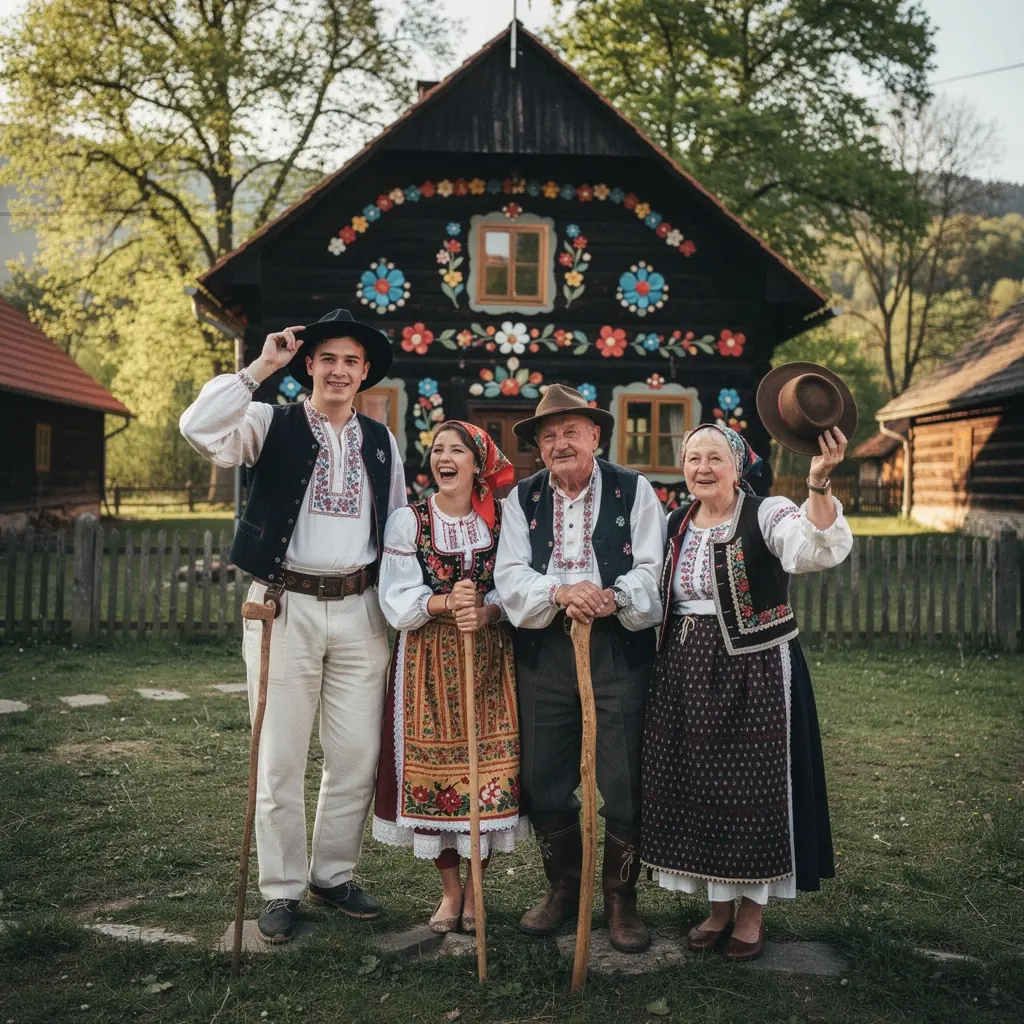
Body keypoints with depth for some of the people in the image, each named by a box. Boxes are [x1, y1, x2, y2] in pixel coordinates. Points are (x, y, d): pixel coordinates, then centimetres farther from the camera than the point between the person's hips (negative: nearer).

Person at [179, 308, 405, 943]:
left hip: (360, 610, 4)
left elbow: (399, 526, 17)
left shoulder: (380, 441, 13)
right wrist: (261, 367, -15)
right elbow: (199, 428, -19)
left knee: (358, 756, 7)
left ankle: (335, 874, 26)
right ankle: (282, 890, 18)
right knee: (281, 759, 4)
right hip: (286, 605, -3)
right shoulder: (272, 425, 0)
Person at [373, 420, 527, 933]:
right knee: (432, 766, 1)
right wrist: (444, 603, -22)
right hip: (427, 662, 0)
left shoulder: (501, 521, 3)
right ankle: (450, 890, 19)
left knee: (487, 767, 0)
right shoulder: (408, 520, 1)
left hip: (489, 657, 1)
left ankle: (475, 890, 18)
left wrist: (484, 612, -19)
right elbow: (396, 602, -5)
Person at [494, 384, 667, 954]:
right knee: (545, 781, 9)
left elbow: (652, 571, -5)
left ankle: (621, 898, 19)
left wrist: (613, 598, -25)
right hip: (543, 651, 3)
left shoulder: (633, 490, 3)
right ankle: (565, 888, 28)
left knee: (624, 782, 1)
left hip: (620, 648, -2)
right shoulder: (523, 498, 9)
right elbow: (509, 575, -1)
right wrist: (560, 592, -20)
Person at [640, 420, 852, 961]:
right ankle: (719, 906, 30)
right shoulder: (676, 525, 8)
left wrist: (818, 483, -45)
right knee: (694, 787, 11)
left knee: (751, 786, 4)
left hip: (754, 672, -5)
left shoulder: (766, 515, -10)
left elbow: (819, 550, -31)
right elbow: (654, 596, 19)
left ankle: (752, 912, 23)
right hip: (686, 673, 6)